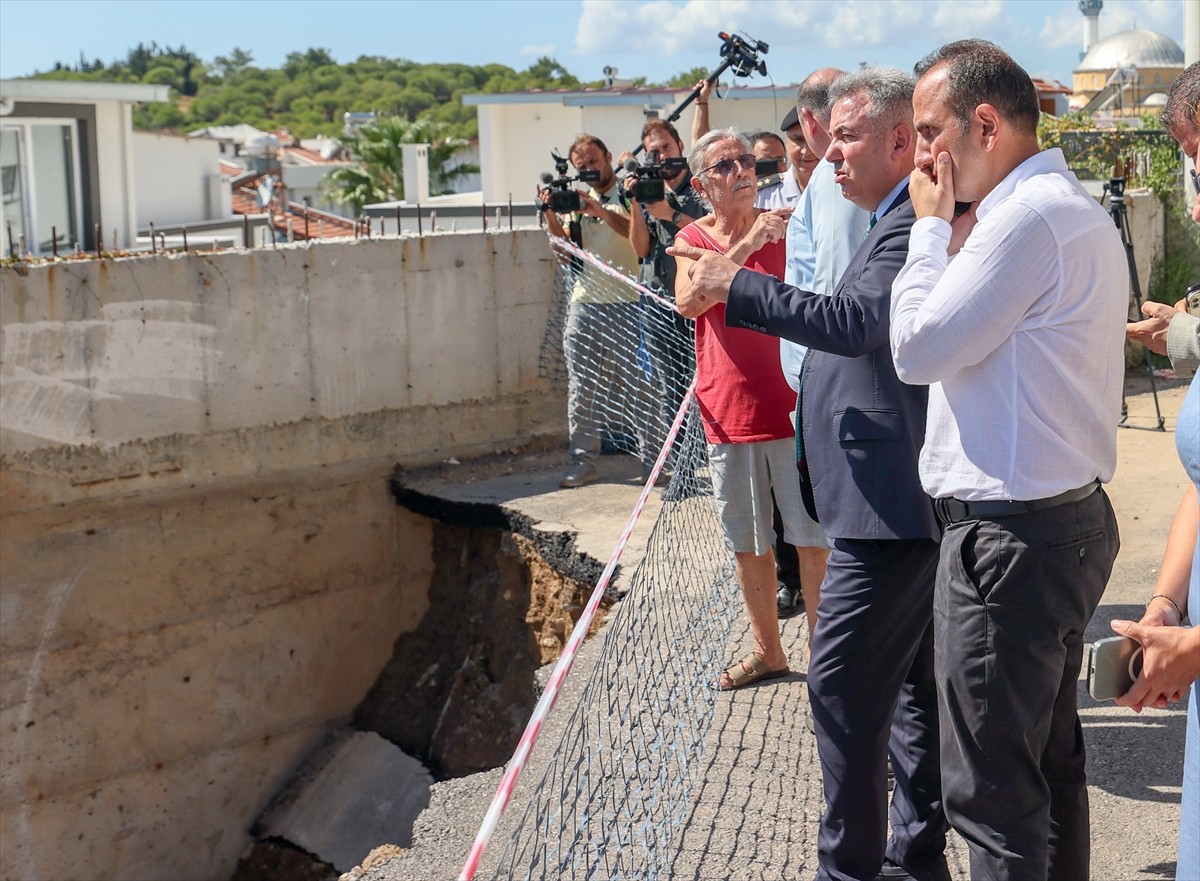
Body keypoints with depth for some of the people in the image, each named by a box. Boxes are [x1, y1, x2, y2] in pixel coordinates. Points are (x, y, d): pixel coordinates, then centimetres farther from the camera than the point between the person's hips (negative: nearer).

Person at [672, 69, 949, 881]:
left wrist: (734, 286, -31)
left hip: (891, 503, -11)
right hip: (913, 501, 11)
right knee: (916, 685, 17)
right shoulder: (904, 221, 17)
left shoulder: (912, 225, -17)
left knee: (844, 688, -4)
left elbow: (857, 322, -32)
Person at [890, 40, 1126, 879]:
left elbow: (917, 347, -16)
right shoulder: (1079, 209, 15)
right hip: (1068, 515, 11)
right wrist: (953, 233, 7)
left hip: (1011, 534, -11)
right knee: (1052, 761, 21)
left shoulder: (1028, 216, -17)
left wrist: (932, 227, -5)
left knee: (993, 790, -2)